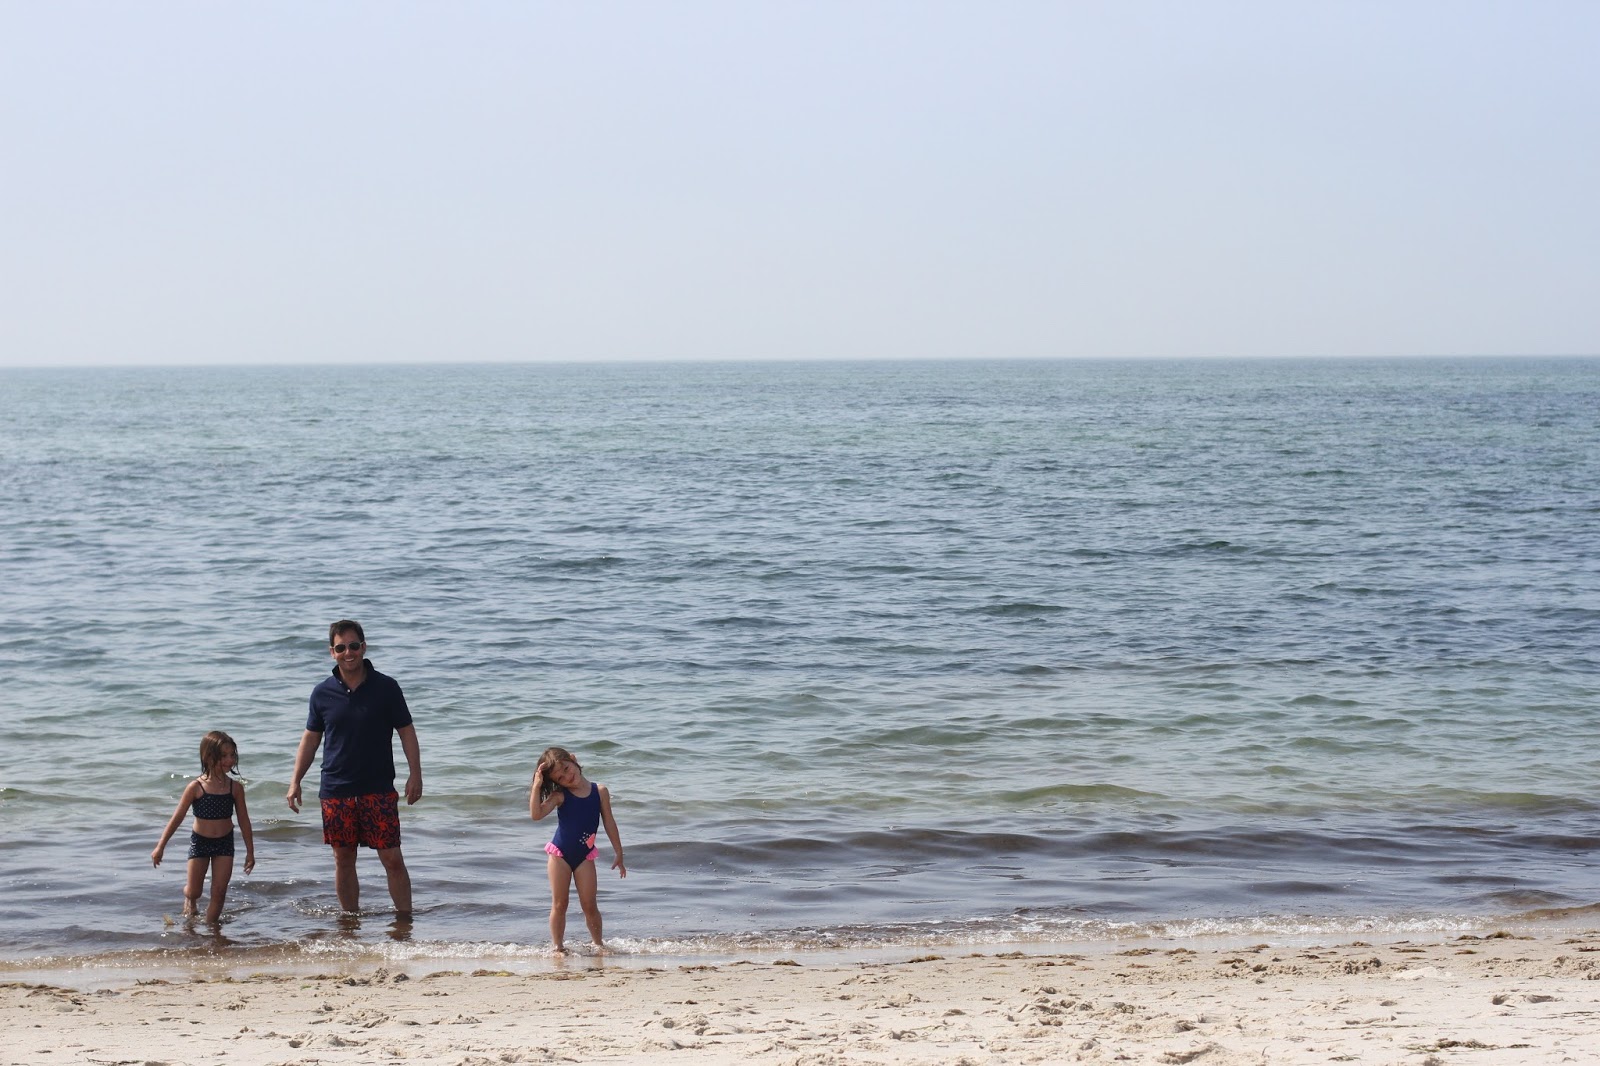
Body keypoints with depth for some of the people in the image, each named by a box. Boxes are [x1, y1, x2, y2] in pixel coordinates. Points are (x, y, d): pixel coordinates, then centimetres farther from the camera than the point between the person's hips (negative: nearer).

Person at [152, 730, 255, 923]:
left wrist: (250, 851, 4)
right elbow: (177, 818, -9)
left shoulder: (235, 787, -8)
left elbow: (243, 820, 1)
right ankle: (189, 898, 45)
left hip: (225, 842, 1)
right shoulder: (195, 788, -16)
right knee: (194, 891, 10)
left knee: (219, 892, -1)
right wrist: (160, 847, -7)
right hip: (200, 841, -1)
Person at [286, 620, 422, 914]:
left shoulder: (385, 687, -2)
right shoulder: (323, 693, 4)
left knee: (392, 859, -5)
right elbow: (311, 738, 12)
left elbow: (406, 731, 2)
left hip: (379, 790, -2)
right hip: (336, 791, 2)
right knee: (343, 860, 8)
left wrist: (415, 774, -7)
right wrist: (295, 781, 7)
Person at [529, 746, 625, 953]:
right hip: (559, 854, -1)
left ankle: (598, 943, 16)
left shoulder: (599, 792, -2)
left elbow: (609, 823, 5)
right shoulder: (559, 796, -8)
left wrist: (619, 853, 8)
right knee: (559, 905, 3)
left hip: (584, 856, 1)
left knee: (589, 905, 1)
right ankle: (558, 947, 10)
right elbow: (536, 814, -23)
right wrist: (537, 785, -27)